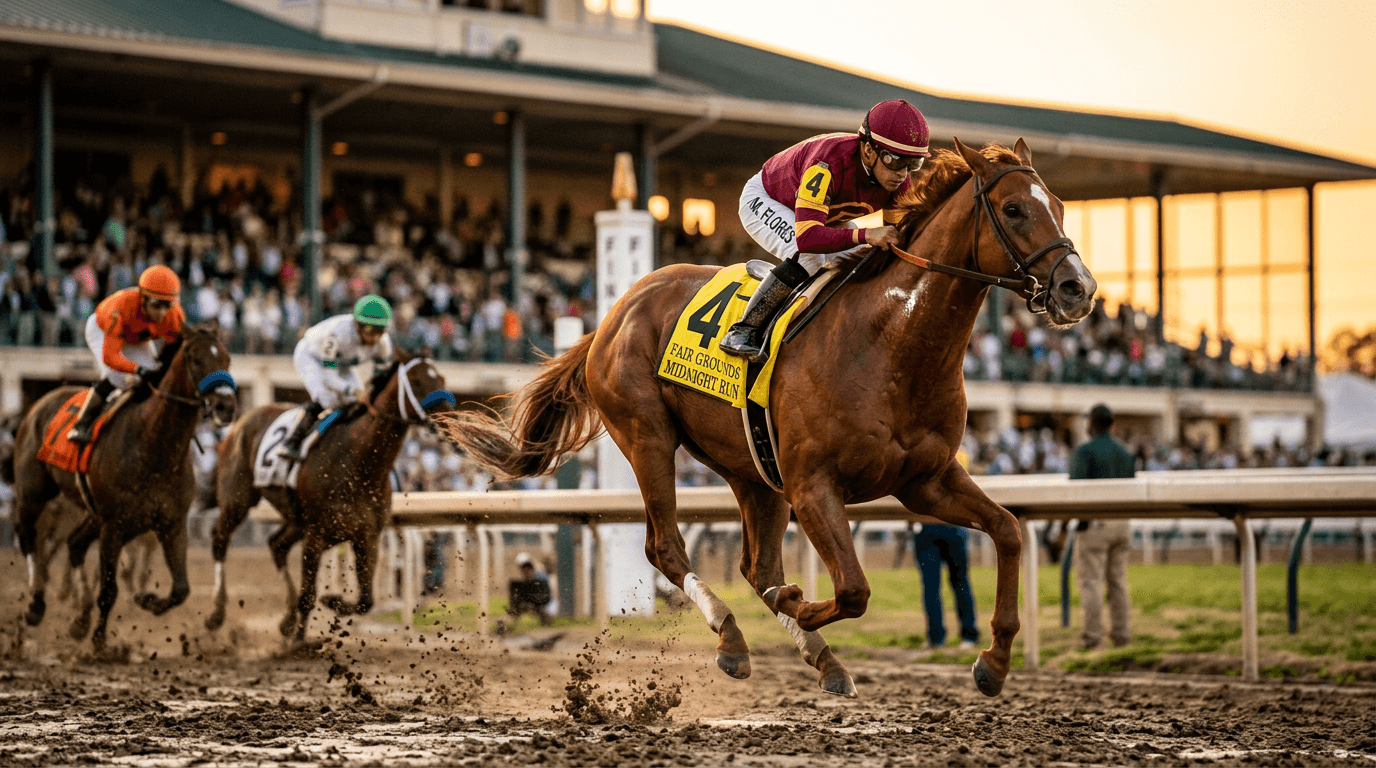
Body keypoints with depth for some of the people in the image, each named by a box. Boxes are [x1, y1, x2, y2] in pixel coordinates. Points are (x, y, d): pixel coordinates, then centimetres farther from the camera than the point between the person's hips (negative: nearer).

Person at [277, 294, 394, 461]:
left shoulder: (382, 343, -26)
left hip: (341, 365, 6)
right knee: (326, 399, -29)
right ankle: (290, 443, -22)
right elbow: (329, 378, -37)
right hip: (310, 357, -6)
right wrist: (352, 390, -53)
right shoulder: (336, 334, -42)